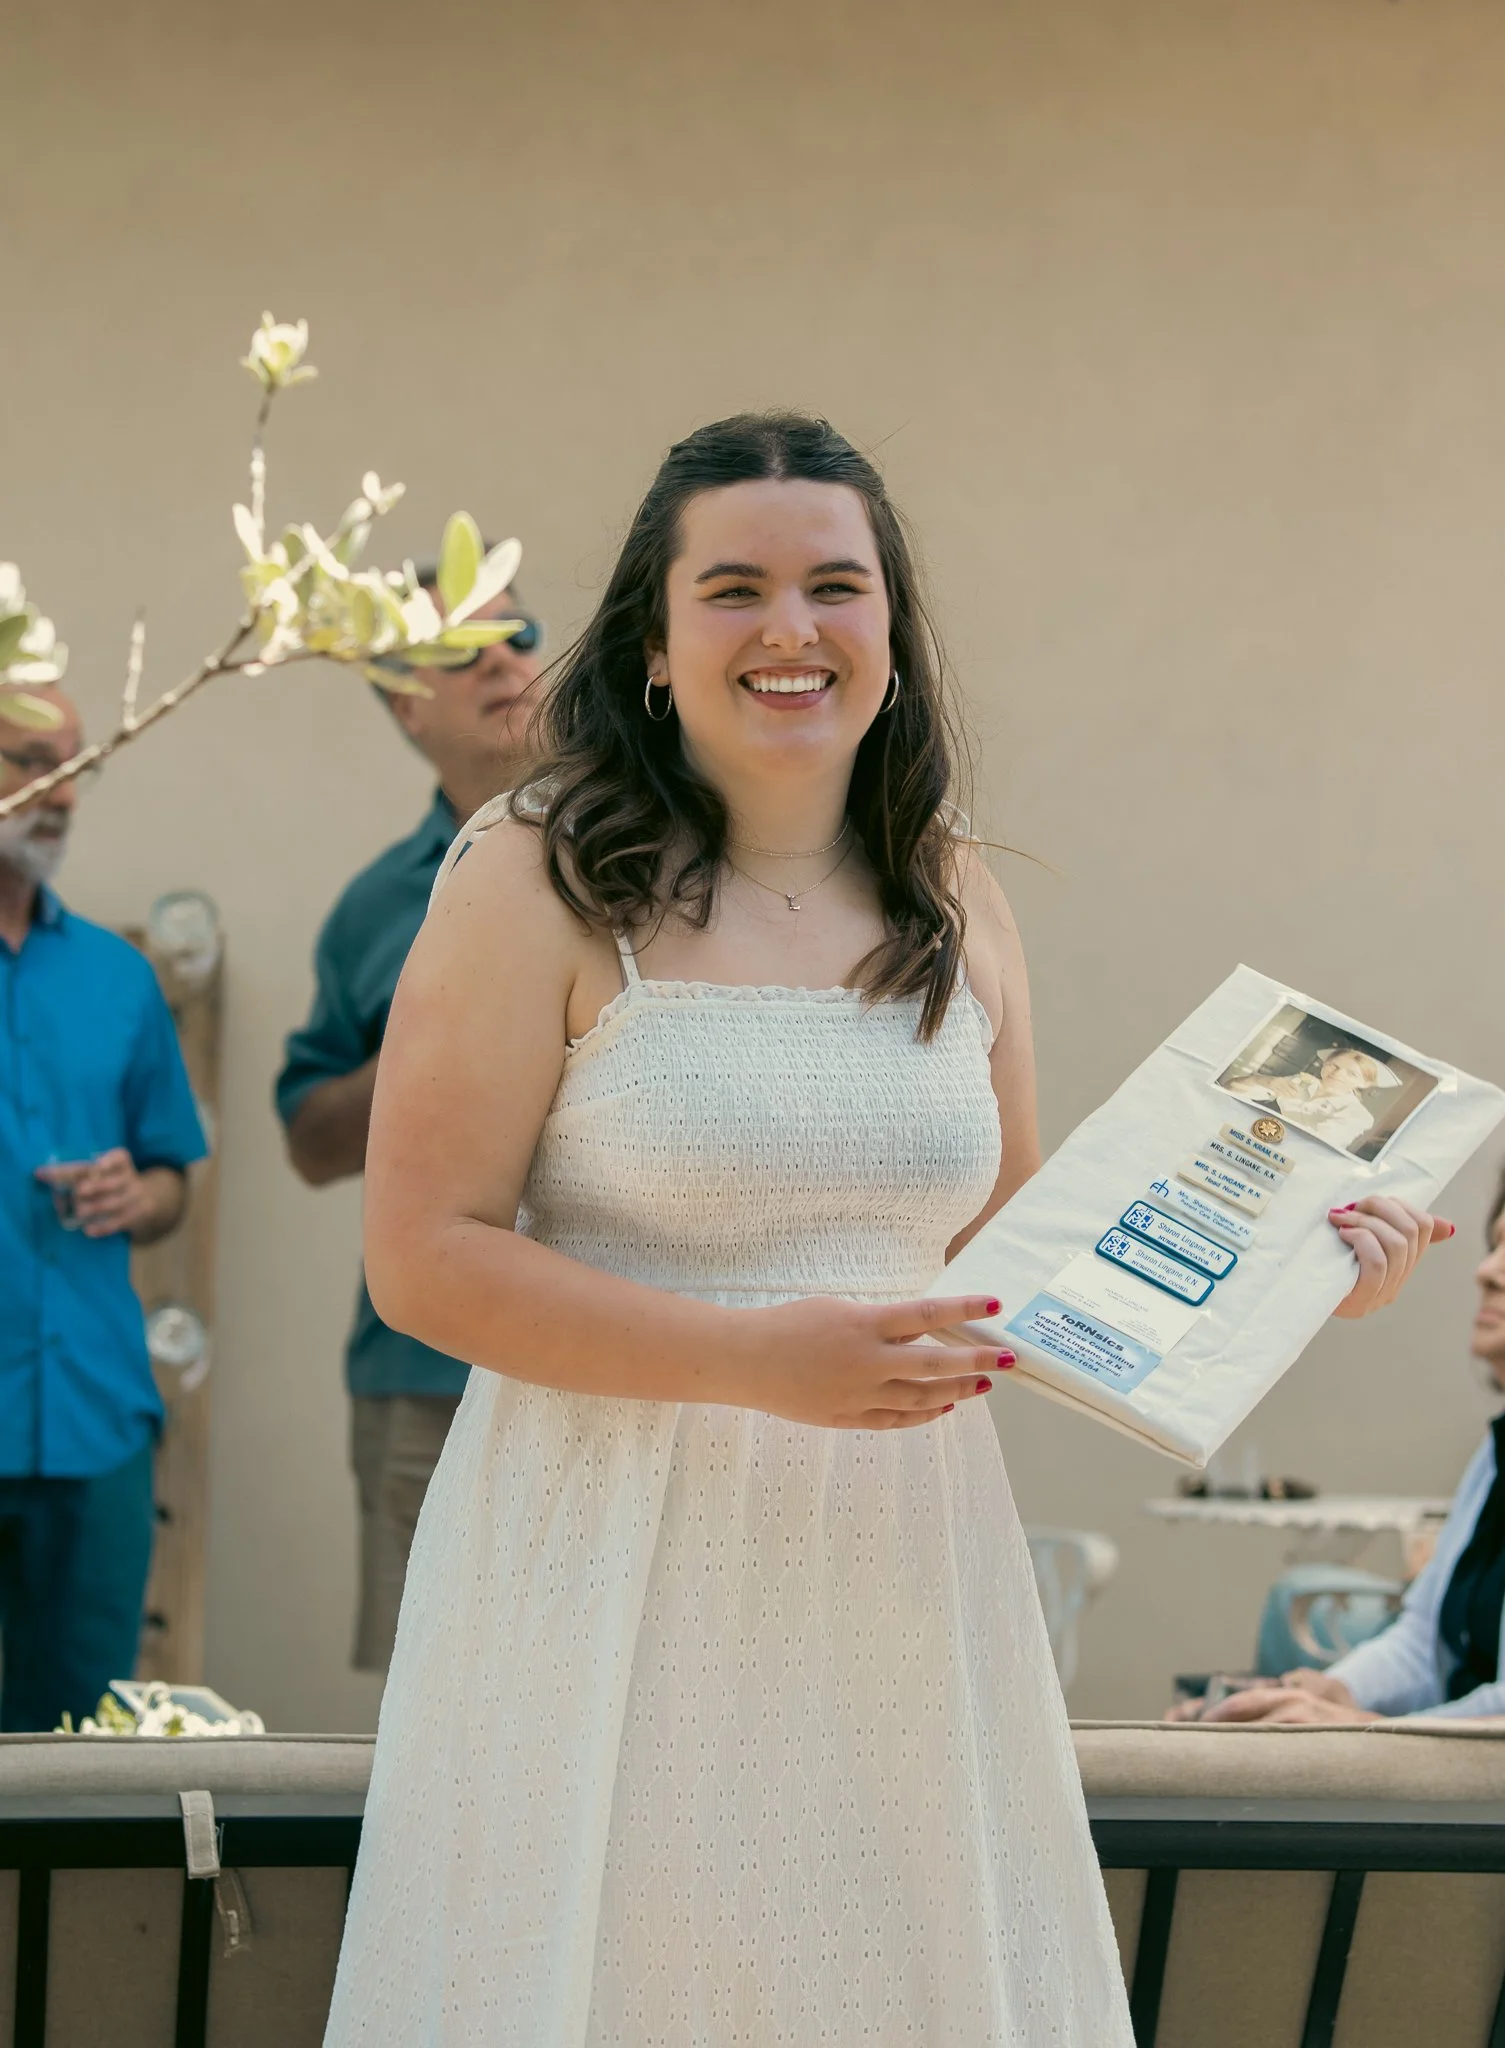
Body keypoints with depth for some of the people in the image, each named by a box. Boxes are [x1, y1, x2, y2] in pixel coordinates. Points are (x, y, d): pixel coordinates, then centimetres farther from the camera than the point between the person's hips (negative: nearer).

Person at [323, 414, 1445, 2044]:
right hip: (626, 1583, -4)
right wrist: (757, 1358, -19)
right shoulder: (542, 885, -7)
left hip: (896, 1565, 5)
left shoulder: (953, 907, 9)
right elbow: (426, 1260, -11)